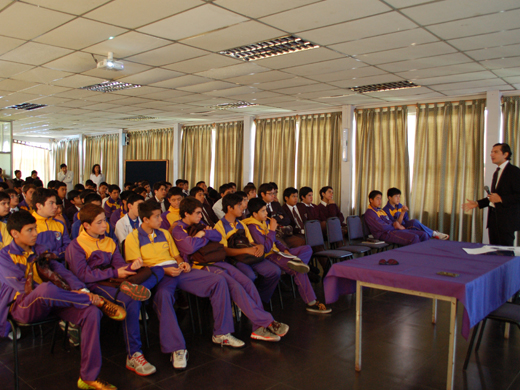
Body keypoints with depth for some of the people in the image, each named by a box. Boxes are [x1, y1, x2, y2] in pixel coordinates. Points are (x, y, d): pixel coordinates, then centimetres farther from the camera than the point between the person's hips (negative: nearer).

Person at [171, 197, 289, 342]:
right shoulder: (178, 231, -2)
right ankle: (267, 322, -19)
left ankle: (260, 327, -14)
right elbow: (190, 248, -21)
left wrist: (203, 233, -6)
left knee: (247, 282, -12)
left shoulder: (198, 225, 22)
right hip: (202, 267, -8)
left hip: (217, 262, 8)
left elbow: (218, 236, 12)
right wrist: (204, 236, -4)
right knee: (235, 286, -26)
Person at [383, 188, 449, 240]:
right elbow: (396, 225, -19)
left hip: (404, 226, 6)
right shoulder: (386, 210, -13)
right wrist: (402, 212, -28)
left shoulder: (400, 206, 10)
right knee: (415, 222, -26)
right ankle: (433, 233, -8)